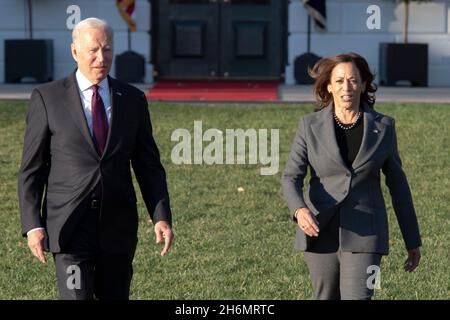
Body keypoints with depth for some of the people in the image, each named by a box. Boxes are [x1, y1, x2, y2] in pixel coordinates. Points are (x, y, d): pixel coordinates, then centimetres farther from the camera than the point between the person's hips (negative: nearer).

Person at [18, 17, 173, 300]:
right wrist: (33, 225, -8)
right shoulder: (47, 98, -1)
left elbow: (148, 166, 8)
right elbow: (31, 169, 1)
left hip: (118, 228, 3)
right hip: (70, 228, -3)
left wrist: (161, 217, -4)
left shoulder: (133, 100, 7)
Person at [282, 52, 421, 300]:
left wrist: (412, 240, 11)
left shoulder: (383, 127, 1)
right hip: (320, 232, 1)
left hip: (364, 235, -1)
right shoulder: (310, 126, 0)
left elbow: (397, 184, 8)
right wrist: (299, 210, -28)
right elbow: (291, 177, -6)